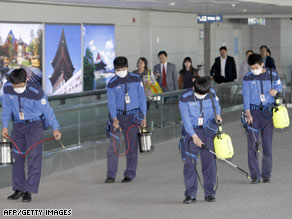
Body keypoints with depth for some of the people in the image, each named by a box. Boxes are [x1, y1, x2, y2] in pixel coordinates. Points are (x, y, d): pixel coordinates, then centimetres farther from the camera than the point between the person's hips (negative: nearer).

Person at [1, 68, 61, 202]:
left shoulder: (36, 92, -22)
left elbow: (47, 110, -14)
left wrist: (55, 128, -17)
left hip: (34, 125, -4)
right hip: (18, 126, 4)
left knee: (34, 158, -9)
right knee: (17, 157, 7)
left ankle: (29, 191, -6)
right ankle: (19, 189, 18)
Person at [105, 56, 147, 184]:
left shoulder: (136, 79, 1)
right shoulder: (111, 84, -1)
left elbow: (142, 98, 4)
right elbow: (111, 103, -8)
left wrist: (143, 117, 0)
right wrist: (114, 119, -23)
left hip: (132, 116, 0)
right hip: (117, 116, 0)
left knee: (132, 146, 1)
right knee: (113, 146, -5)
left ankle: (130, 174, 8)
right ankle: (111, 175, 1)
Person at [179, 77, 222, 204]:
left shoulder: (212, 93, -2)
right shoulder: (185, 98, -12)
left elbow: (216, 105, 18)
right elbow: (186, 119, -13)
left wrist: (217, 115, -5)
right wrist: (194, 136, -19)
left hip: (208, 130, 2)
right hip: (192, 131, -2)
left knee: (209, 161, -1)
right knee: (189, 162, -7)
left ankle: (210, 193, 7)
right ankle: (190, 194, -2)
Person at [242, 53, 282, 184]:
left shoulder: (273, 75, 2)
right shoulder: (247, 78, 0)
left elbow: (279, 86, 17)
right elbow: (246, 96, -3)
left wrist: (275, 91, -8)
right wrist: (248, 114, -14)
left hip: (267, 112, 1)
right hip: (253, 112, 0)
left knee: (267, 145, 2)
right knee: (252, 145, -4)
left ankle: (266, 175, 11)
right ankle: (255, 175, 1)